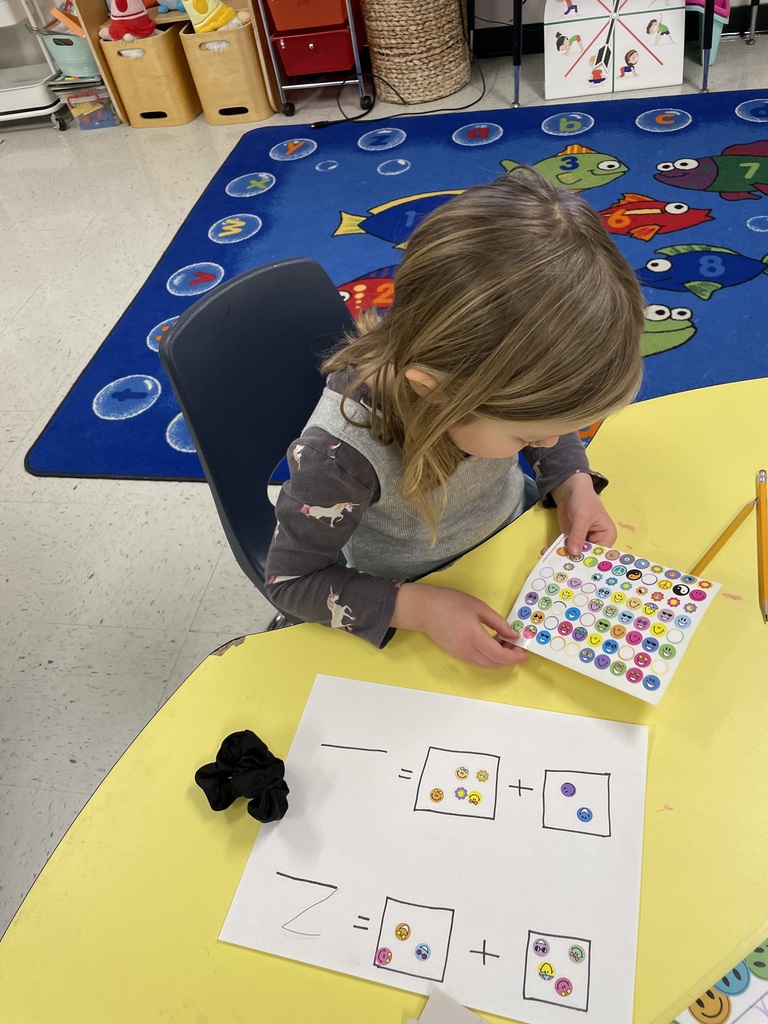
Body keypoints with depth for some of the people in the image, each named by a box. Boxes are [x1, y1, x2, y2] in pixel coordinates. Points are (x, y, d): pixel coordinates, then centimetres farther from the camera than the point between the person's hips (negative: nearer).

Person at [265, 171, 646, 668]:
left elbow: (551, 419, 0)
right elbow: (291, 579, -24)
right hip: (412, 593, -4)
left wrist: (573, 483, -18)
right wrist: (420, 608, -33)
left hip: (516, 523, 5)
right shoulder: (342, 456, -40)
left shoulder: (496, 356, -25)